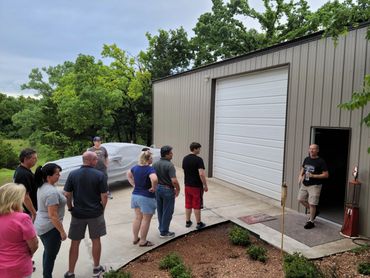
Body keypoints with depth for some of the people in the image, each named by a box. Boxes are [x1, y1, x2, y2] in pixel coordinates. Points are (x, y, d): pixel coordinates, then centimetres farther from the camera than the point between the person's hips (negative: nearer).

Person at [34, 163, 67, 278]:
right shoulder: (52, 192, -27)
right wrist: (62, 231, -19)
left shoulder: (42, 187, 3)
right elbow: (53, 215, -26)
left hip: (41, 225, 10)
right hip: (50, 228, -10)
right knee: (51, 255, 7)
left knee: (47, 252, 24)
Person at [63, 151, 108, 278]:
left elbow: (67, 195, -4)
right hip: (95, 214, -1)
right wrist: (102, 209, 5)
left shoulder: (72, 174, -5)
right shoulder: (100, 175, -12)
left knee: (75, 243, 14)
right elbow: (104, 196, -11)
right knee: (96, 240, 15)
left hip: (78, 214, 1)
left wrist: (70, 208, 10)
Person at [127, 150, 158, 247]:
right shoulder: (150, 169, -21)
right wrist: (154, 188, -21)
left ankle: (135, 238, 31)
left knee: (137, 218, 19)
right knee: (146, 220, 7)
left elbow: (128, 175, 20)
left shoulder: (135, 167, 3)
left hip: (135, 195, 7)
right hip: (146, 197, -7)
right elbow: (154, 179, -39)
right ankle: (143, 241, 17)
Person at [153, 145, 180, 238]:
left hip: (157, 189, 7)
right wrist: (178, 189, -11)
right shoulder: (169, 165, -21)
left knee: (160, 210, 20)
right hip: (168, 190, -7)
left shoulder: (155, 164, 1)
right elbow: (174, 181, -28)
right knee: (167, 212, 7)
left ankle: (161, 228, 36)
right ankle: (164, 232, 16)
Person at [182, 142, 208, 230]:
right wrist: (205, 185, -14)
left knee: (188, 204, 15)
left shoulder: (185, 159, 4)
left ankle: (188, 222, 25)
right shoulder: (198, 159, -18)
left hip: (187, 185, 6)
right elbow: (201, 174, -24)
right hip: (196, 186, -6)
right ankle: (199, 223, 15)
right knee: (197, 206, 4)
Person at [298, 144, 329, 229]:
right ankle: (314, 211, 36)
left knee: (312, 204, -2)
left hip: (314, 185, -7)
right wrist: (300, 176, 1)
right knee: (301, 199, 14)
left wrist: (313, 176, -22)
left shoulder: (321, 161, -13)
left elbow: (326, 175, -13)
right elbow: (302, 169, 20)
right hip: (304, 184, 7)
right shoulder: (306, 159, 5)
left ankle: (311, 221, 15)